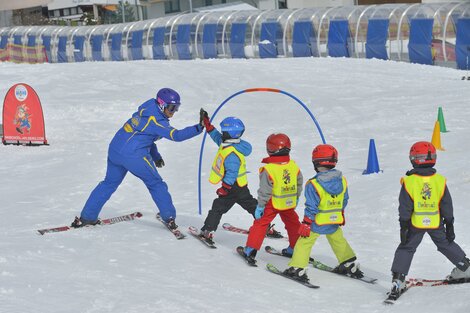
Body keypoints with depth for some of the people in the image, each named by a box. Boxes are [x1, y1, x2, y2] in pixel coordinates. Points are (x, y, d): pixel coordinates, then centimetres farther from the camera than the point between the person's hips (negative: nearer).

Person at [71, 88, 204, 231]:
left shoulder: (146, 109, 11)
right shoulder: (156, 121, -16)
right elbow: (177, 135, -27)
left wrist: (155, 155, 20)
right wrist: (198, 128, -34)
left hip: (114, 150, 8)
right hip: (134, 156, -8)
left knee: (110, 183, 20)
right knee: (156, 184, 10)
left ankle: (86, 217, 19)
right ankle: (169, 218, 14)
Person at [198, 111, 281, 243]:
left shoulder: (232, 153, -28)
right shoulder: (229, 143, 2)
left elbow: (231, 173, -29)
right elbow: (217, 137, 18)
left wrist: (224, 188, -25)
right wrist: (207, 123, 18)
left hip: (233, 187, -10)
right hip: (241, 186, 10)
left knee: (218, 207, -2)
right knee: (252, 206, 17)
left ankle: (207, 231, 0)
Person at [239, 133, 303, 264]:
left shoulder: (268, 169, -22)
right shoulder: (294, 165, -5)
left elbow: (265, 191, -19)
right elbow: (299, 183, 8)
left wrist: (260, 206, -9)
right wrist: (296, 198, 23)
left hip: (272, 204, -5)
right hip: (289, 203, 5)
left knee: (260, 224, 4)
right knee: (293, 223, 22)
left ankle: (250, 250, 1)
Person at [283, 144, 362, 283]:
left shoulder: (313, 185, -22)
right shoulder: (342, 180, -4)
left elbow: (311, 208, -20)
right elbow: (344, 201, 9)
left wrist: (306, 224, -11)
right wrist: (341, 215, 23)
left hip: (317, 222, -5)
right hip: (335, 222, 5)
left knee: (304, 242, 7)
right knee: (338, 240, 26)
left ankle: (297, 269, 5)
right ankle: (351, 266, 34)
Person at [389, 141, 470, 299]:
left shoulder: (409, 182, -13)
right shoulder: (440, 181, -6)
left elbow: (405, 207, -9)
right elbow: (447, 205, 1)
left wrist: (403, 226, -3)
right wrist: (449, 225, 9)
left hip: (415, 224, -2)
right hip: (436, 223, 2)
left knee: (406, 249, 7)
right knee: (446, 244, 23)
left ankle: (398, 280, -2)